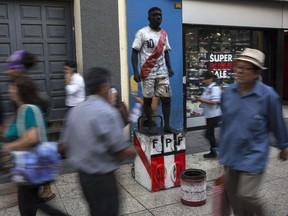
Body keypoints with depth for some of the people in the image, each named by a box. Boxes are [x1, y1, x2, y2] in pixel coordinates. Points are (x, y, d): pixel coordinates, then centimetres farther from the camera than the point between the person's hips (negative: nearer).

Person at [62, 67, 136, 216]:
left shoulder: (74, 111, 1)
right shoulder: (107, 112, -22)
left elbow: (66, 145, 7)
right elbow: (121, 151, -20)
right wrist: (132, 151, 1)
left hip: (82, 174, 8)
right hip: (102, 178, -8)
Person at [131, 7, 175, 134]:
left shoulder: (164, 34, 12)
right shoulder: (142, 33, -4)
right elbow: (135, 52, -7)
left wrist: (169, 67, 4)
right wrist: (136, 71, -17)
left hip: (162, 73, 5)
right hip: (148, 73, -4)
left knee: (167, 98, 2)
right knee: (148, 99, 2)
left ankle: (167, 125, 12)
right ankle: (151, 126, 14)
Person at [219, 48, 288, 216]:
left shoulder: (268, 95, -16)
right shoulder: (228, 91, -2)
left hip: (253, 156, -5)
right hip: (231, 154, 5)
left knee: (246, 196, -5)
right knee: (233, 197, 15)